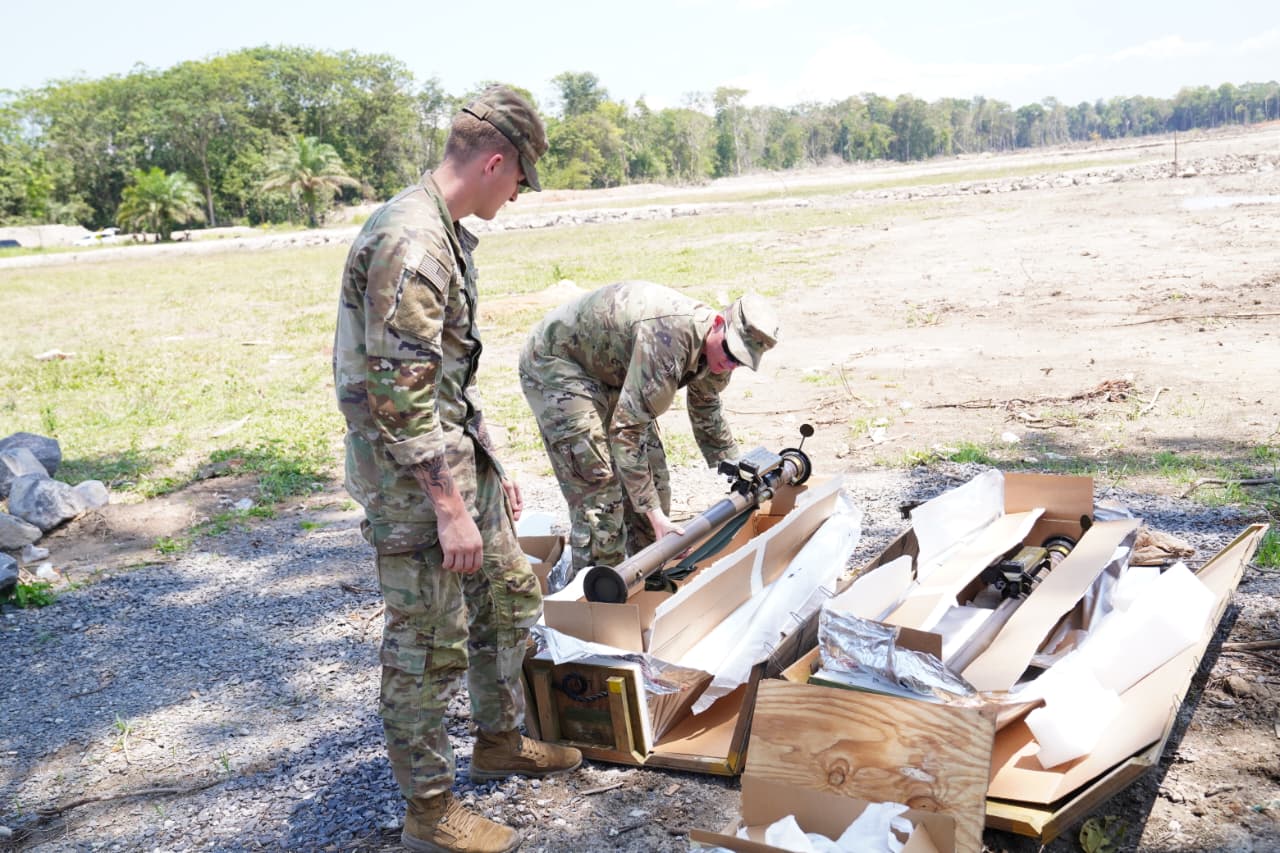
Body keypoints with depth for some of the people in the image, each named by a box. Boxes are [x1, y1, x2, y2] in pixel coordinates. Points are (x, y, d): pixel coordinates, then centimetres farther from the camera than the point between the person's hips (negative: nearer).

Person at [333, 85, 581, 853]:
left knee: (511, 597, 21)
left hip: (460, 458, 10)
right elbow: (398, 390, -26)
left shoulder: (446, 233, 11)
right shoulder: (409, 241, -22)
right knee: (429, 646, 2)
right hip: (414, 476, -10)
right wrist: (449, 506, -23)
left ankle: (501, 741, 40)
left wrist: (489, 467, 20)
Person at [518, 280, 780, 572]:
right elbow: (626, 428, -38)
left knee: (653, 477, 6)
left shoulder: (714, 348, -8)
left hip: (609, 372, 9)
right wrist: (655, 514, -37)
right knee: (599, 489, -15)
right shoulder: (669, 338, -38)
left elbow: (706, 412, 14)